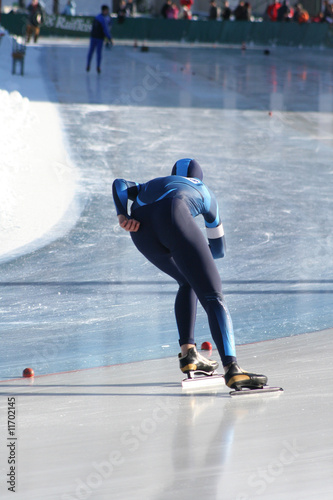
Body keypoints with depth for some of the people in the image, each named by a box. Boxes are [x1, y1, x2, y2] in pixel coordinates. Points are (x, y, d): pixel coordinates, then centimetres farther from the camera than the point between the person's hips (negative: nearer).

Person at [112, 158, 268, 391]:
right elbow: (219, 249, 46)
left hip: (141, 227, 4)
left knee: (188, 284, 29)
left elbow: (120, 184, 21)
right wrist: (192, 253, 63)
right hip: (173, 216, -4)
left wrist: (122, 216, 6)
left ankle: (188, 354, 20)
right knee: (212, 296, -9)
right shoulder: (205, 192, 39)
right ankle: (232, 368, -28)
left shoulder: (149, 187, 44)